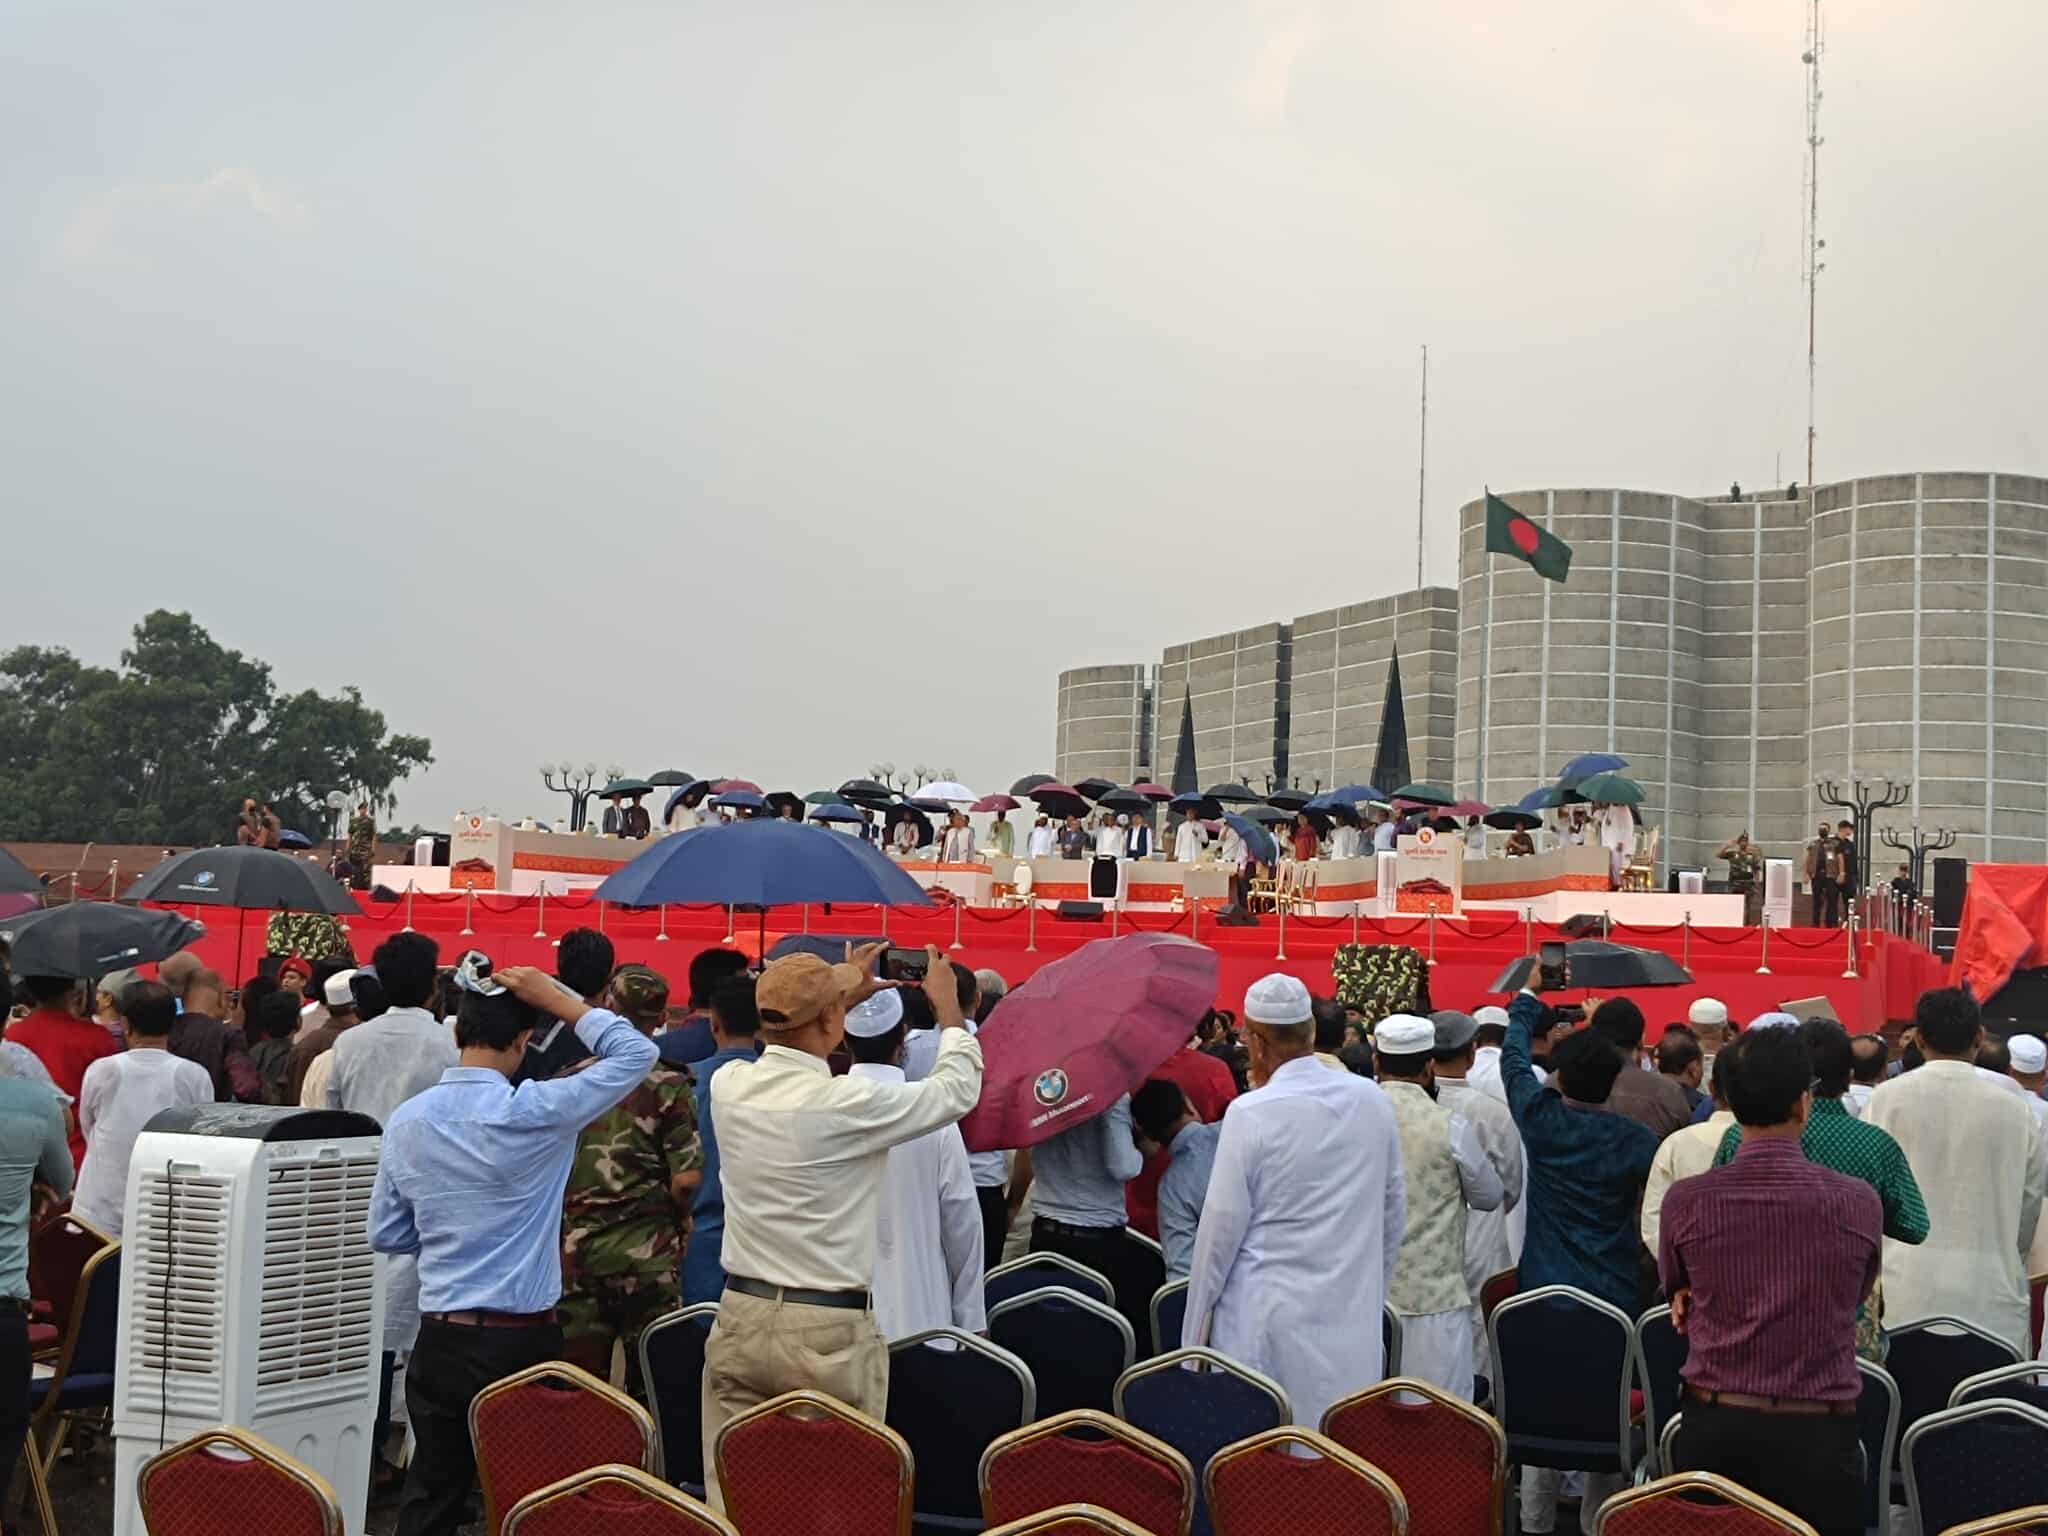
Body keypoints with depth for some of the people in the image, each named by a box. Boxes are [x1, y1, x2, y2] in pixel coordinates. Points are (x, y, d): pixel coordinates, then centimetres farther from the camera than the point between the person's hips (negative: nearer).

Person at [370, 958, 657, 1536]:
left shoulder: (407, 1119, -1)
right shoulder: (532, 1112, -17)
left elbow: (387, 1235, 8)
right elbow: (636, 1053, -8)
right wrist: (560, 1000, -6)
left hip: (441, 1338, 4)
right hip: (523, 1341, -4)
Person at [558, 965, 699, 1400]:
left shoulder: (565, 1083, 1)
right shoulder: (669, 1087, -9)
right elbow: (687, 1181, -14)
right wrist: (679, 1221, 5)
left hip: (576, 1250, 3)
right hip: (647, 1253, -3)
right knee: (650, 1385, 6)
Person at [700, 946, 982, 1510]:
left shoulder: (729, 1086, 0)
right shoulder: (851, 1103, -16)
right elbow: (957, 1089, 0)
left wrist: (840, 994, 32)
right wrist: (948, 1007, 16)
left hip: (740, 1320, 5)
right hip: (829, 1334, -5)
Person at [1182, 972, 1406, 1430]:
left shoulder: (1251, 1113, -11)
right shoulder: (1372, 1101, 3)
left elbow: (1222, 1225, -7)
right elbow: (1394, 1210, 11)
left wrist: (1193, 1336, 3)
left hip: (1267, 1321, -4)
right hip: (1353, 1318, 4)